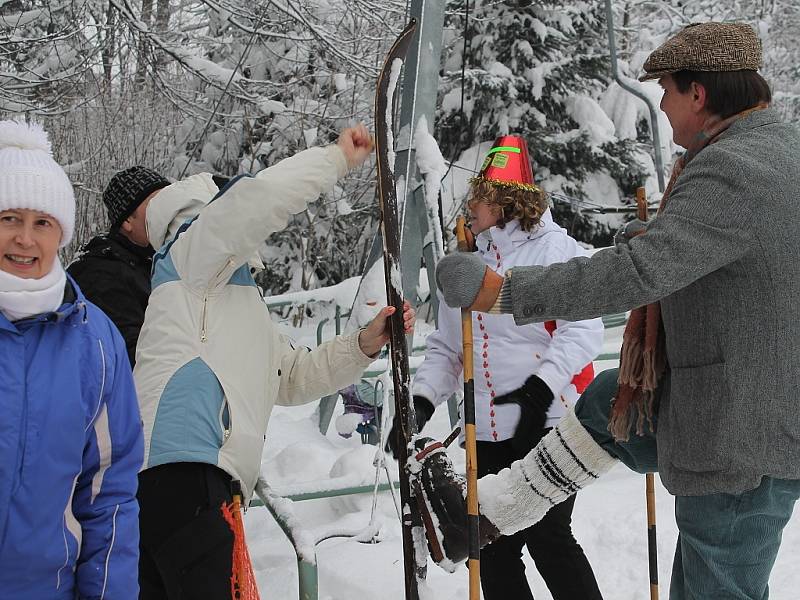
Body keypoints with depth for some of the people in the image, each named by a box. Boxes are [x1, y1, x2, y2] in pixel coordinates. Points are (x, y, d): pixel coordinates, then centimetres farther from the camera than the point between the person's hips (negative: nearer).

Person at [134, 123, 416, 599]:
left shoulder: (241, 303, 36)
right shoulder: (190, 254, 11)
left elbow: (294, 377, 35)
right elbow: (254, 199, -8)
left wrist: (364, 345, 20)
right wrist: (338, 158, 3)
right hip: (183, 466, -10)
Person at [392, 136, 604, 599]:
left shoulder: (553, 248, -6)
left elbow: (583, 329, -15)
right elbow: (446, 348, 16)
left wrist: (542, 387, -24)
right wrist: (423, 399, 1)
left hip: (547, 423, -7)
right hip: (488, 434, 7)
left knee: (548, 538, -4)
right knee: (494, 545, 12)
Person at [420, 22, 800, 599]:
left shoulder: (732, 171, -25)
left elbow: (639, 271, -32)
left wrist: (501, 291, -28)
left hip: (744, 434, -10)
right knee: (607, 403, 24)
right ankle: (488, 511, 35)